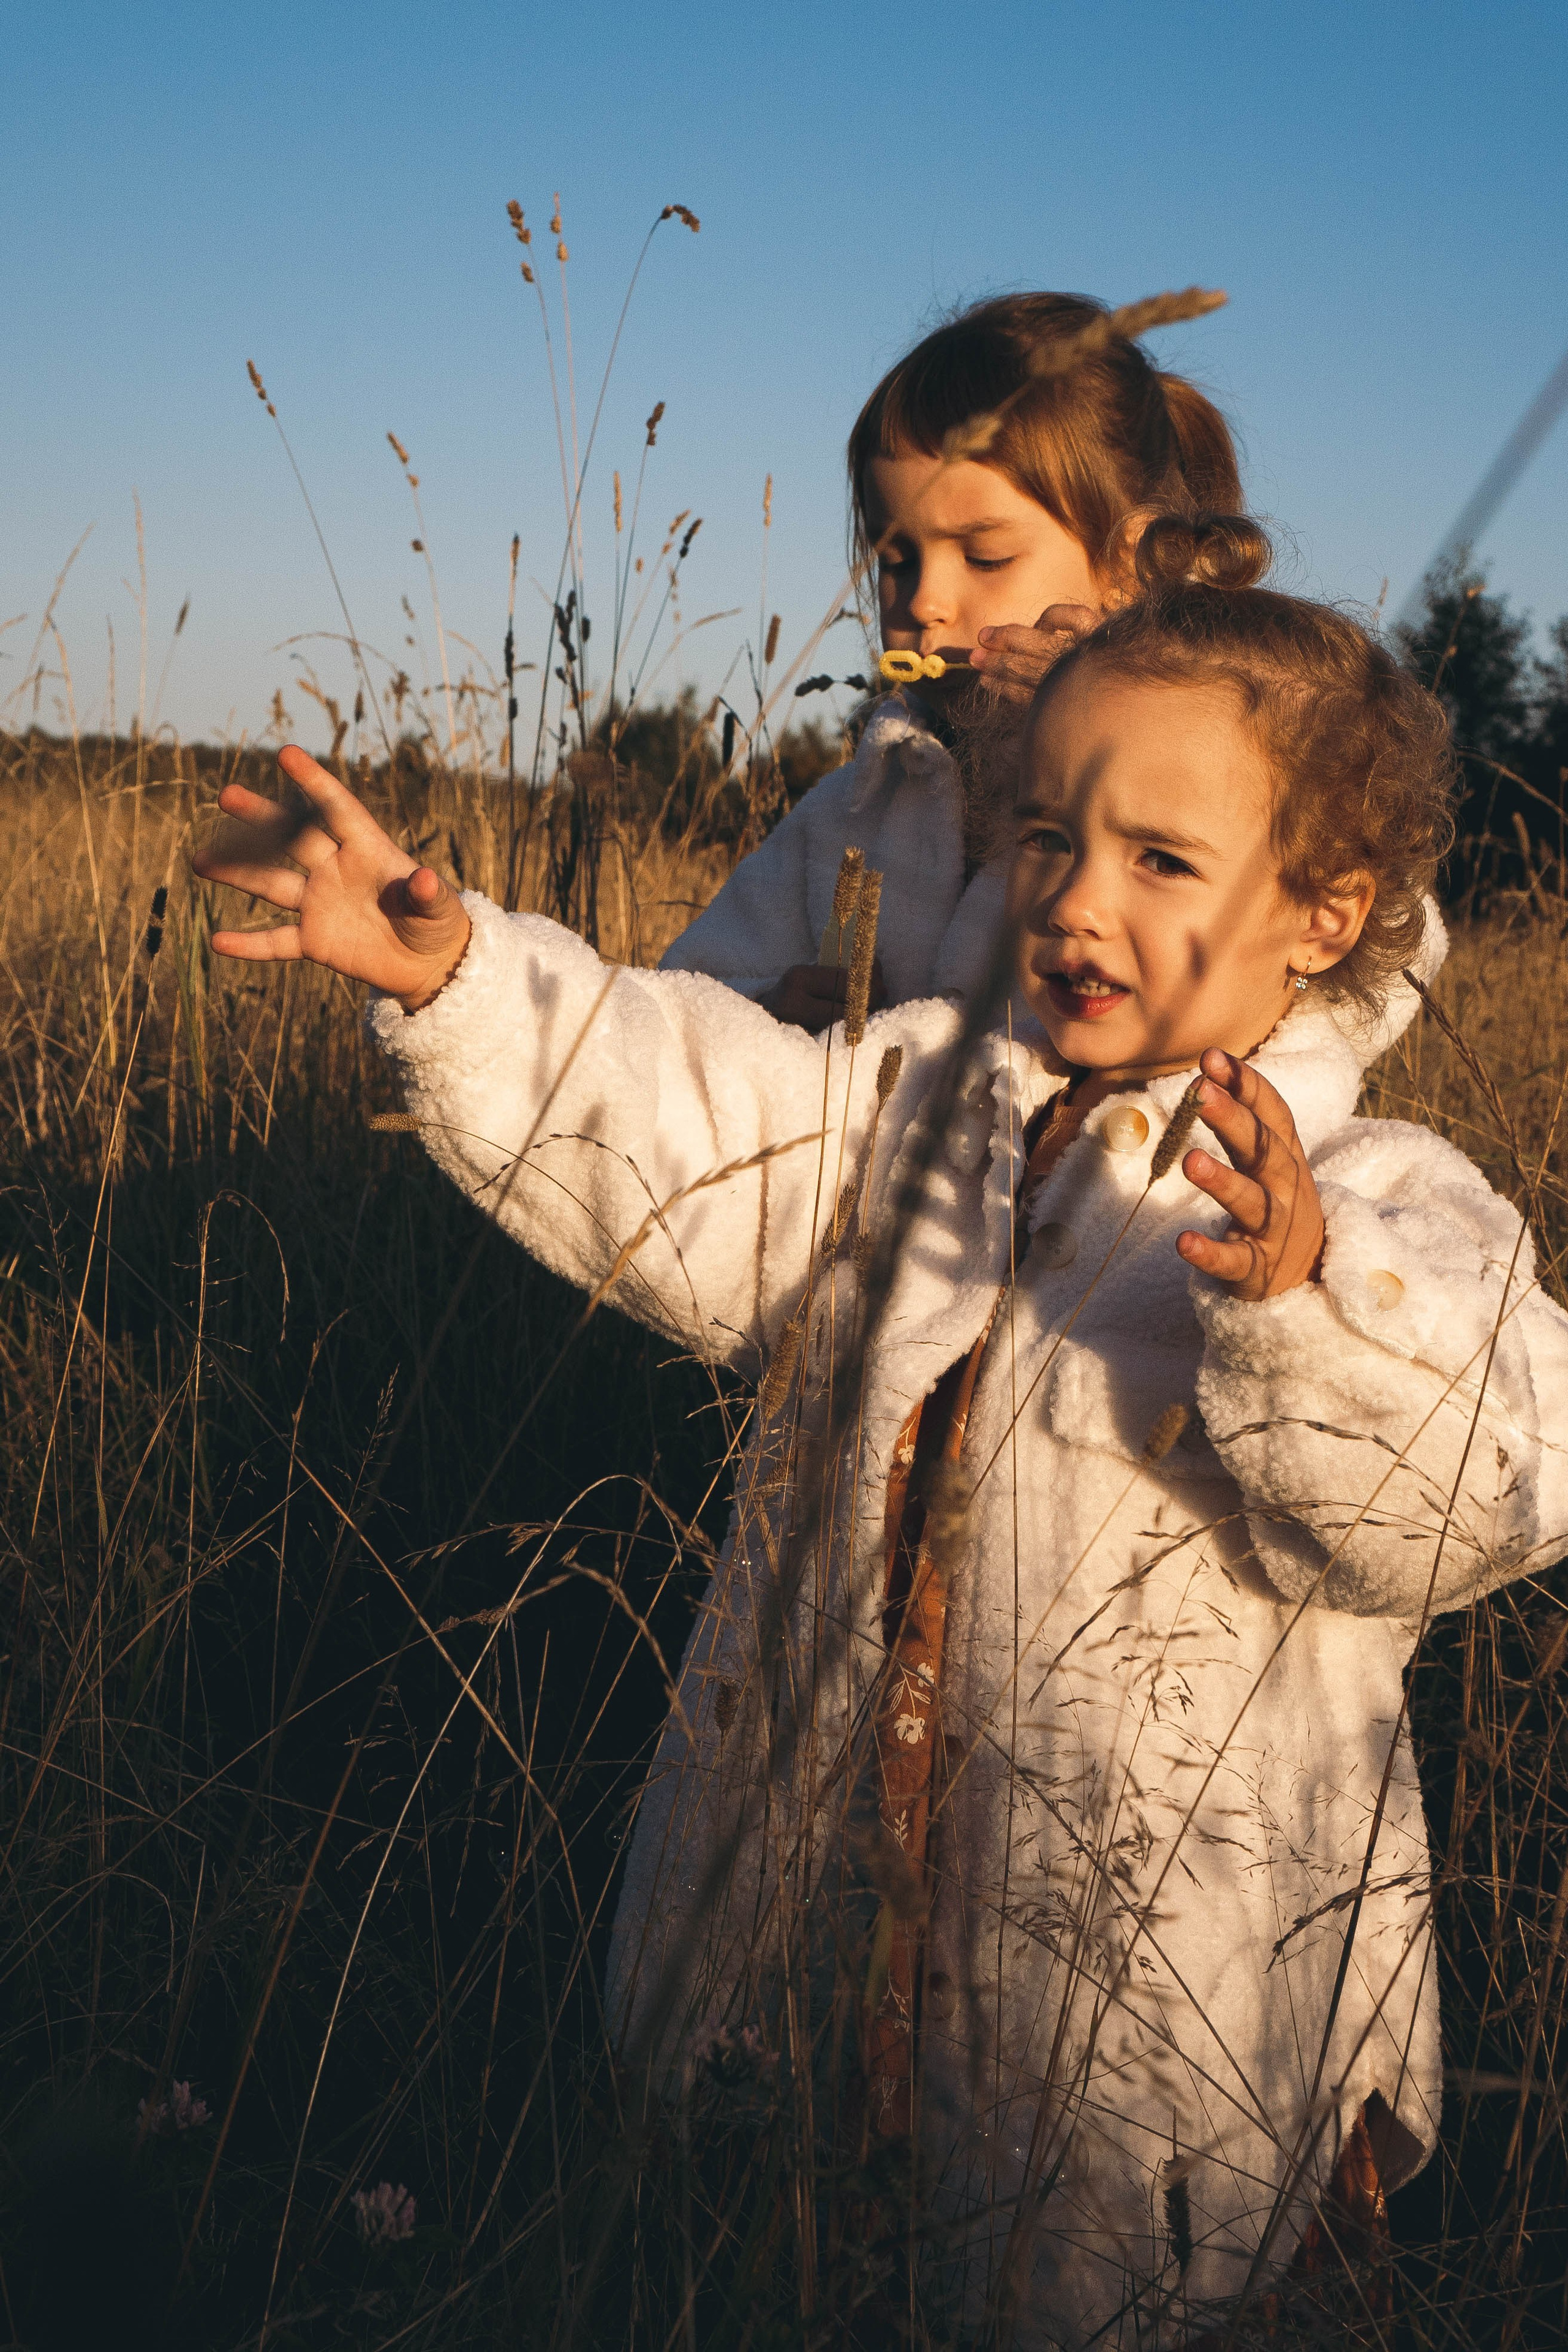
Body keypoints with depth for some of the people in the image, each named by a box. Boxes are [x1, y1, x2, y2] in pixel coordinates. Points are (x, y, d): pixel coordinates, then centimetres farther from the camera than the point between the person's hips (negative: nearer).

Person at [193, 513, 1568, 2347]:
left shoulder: (1384, 1216, -17)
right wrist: (457, 983, -16)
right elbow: (678, 1139, -4)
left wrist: (1304, 1303, -49)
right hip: (864, 1904, 5)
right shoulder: (925, 1105, 1)